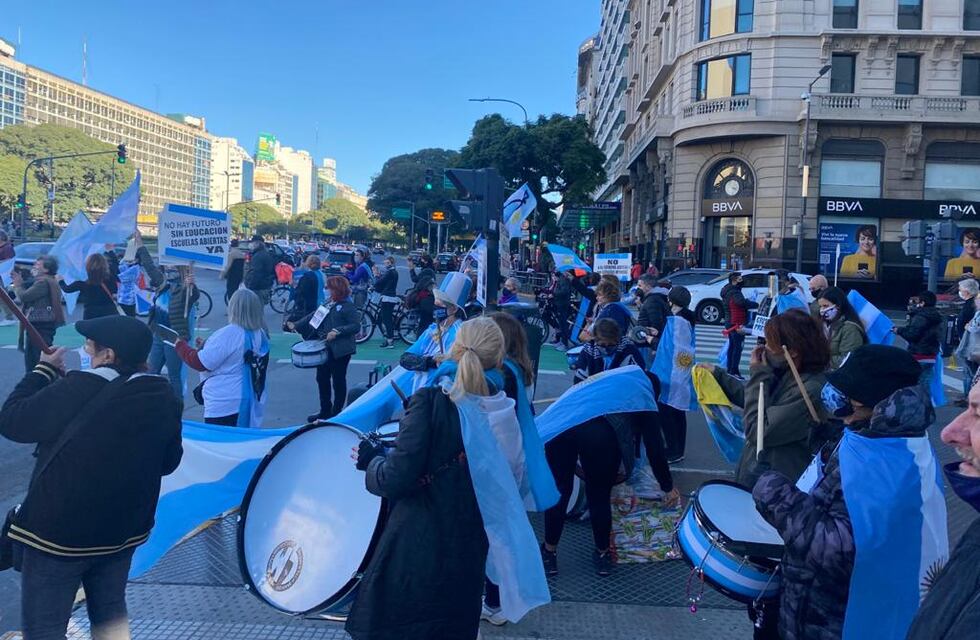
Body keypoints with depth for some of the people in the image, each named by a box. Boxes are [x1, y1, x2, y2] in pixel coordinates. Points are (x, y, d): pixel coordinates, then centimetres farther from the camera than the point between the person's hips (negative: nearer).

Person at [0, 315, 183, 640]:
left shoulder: (79, 390, -22)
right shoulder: (163, 397, -5)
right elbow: (168, 462, 7)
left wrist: (44, 370, 3)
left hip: (58, 531, -5)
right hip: (124, 529, 6)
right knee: (110, 612, 23)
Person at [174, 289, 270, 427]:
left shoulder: (229, 334, -19)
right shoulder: (261, 335, 2)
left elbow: (200, 363, -15)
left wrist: (180, 344, 1)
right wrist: (207, 346, 18)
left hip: (224, 406, -7)